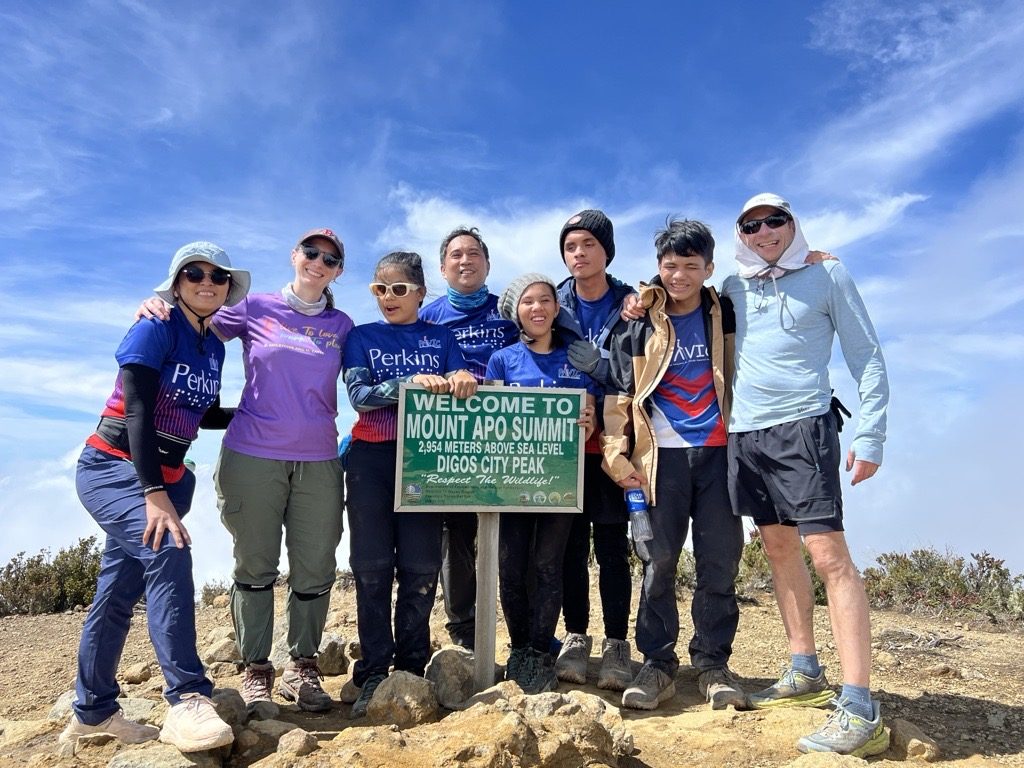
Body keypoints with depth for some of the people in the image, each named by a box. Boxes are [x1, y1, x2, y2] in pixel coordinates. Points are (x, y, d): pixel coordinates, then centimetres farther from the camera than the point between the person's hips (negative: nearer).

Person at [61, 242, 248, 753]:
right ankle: (187, 701, -29)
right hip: (113, 467, -7)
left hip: (165, 476, 7)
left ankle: (92, 711, 25)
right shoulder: (156, 328, -12)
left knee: (119, 589, 11)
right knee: (168, 548, -28)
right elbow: (137, 410, -21)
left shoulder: (213, 346, 9)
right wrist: (155, 494, -27)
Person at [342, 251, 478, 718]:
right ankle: (373, 675, 8)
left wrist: (464, 378, -20)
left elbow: (462, 392, 3)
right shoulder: (362, 337, 10)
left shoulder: (441, 338, 13)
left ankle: (411, 670, 13)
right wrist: (411, 382, -20)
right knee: (372, 567, 0)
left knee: (421, 568, 1)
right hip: (372, 457, 0)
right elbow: (359, 395, -6)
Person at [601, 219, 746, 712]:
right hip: (661, 456, -1)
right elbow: (618, 394, 2)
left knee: (719, 563, 4)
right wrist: (616, 455, -5)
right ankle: (657, 663, 12)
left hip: (718, 453, 2)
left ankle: (712, 664, 17)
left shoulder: (727, 316, 8)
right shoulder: (636, 325, 4)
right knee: (657, 562, 0)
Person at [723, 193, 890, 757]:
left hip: (802, 426, -5)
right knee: (779, 549, 12)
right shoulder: (733, 287, 13)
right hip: (744, 432, 5)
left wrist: (869, 435, -8)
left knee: (827, 552, -12)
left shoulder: (828, 276, 2)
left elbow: (867, 357, 1)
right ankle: (805, 674, 25)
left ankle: (859, 710, -10)